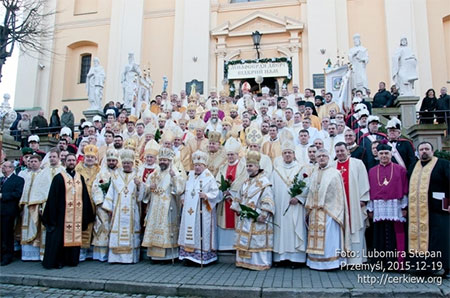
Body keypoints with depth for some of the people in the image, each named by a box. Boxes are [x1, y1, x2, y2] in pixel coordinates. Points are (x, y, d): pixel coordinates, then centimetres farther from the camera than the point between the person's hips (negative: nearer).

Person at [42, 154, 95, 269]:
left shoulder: (80, 178, 13)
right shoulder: (59, 177, 0)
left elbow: (85, 196, 14)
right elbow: (53, 197, -4)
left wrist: (86, 214, 10)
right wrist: (52, 215, -10)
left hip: (76, 215, 4)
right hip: (62, 214, -4)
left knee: (74, 236, 6)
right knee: (60, 237, -1)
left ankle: (72, 260, 17)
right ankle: (58, 261, 10)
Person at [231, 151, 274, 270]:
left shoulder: (264, 182, -9)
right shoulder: (246, 183, 16)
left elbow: (268, 201, -15)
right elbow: (240, 198, 22)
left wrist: (261, 214, -21)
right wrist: (238, 209, 11)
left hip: (257, 219, -8)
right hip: (244, 218, 8)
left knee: (257, 241, -4)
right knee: (244, 240, 11)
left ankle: (260, 263, 5)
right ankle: (244, 261, 20)